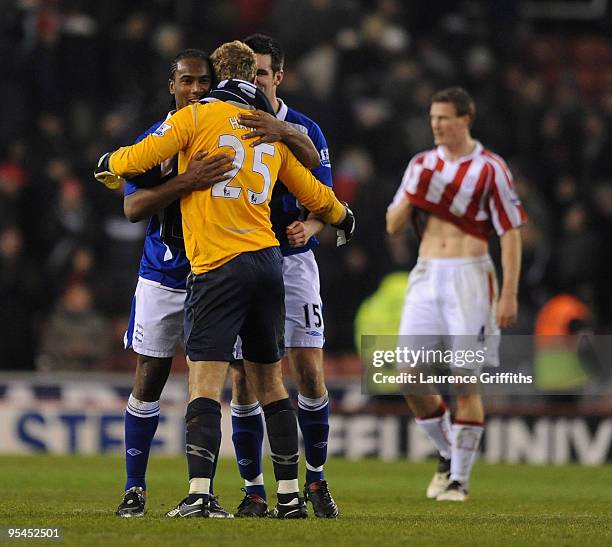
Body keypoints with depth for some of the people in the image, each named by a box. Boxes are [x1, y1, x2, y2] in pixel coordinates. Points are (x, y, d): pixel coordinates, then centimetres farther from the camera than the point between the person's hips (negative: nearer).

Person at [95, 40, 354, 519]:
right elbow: (314, 194, 24)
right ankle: (290, 494, 15)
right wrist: (344, 217, 45)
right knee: (270, 382, 13)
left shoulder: (198, 115, -1)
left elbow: (143, 156, -7)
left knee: (205, 384, -10)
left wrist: (109, 163, 16)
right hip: (267, 260, 5)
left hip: (217, 268, -5)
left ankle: (199, 494, -21)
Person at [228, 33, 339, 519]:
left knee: (310, 374, -6)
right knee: (243, 379, -3)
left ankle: (316, 479, 11)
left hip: (292, 260, 0)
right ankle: (254, 490, 4)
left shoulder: (304, 129, 2)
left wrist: (309, 226, -22)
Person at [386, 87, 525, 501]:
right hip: (426, 276, 5)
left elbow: (511, 233, -5)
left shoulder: (489, 168, -4)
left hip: (469, 277, -5)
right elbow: (393, 226, 12)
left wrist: (509, 295, -12)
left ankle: (460, 479, 3)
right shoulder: (423, 164, 11)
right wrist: (412, 193, -8)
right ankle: (450, 455, 19)